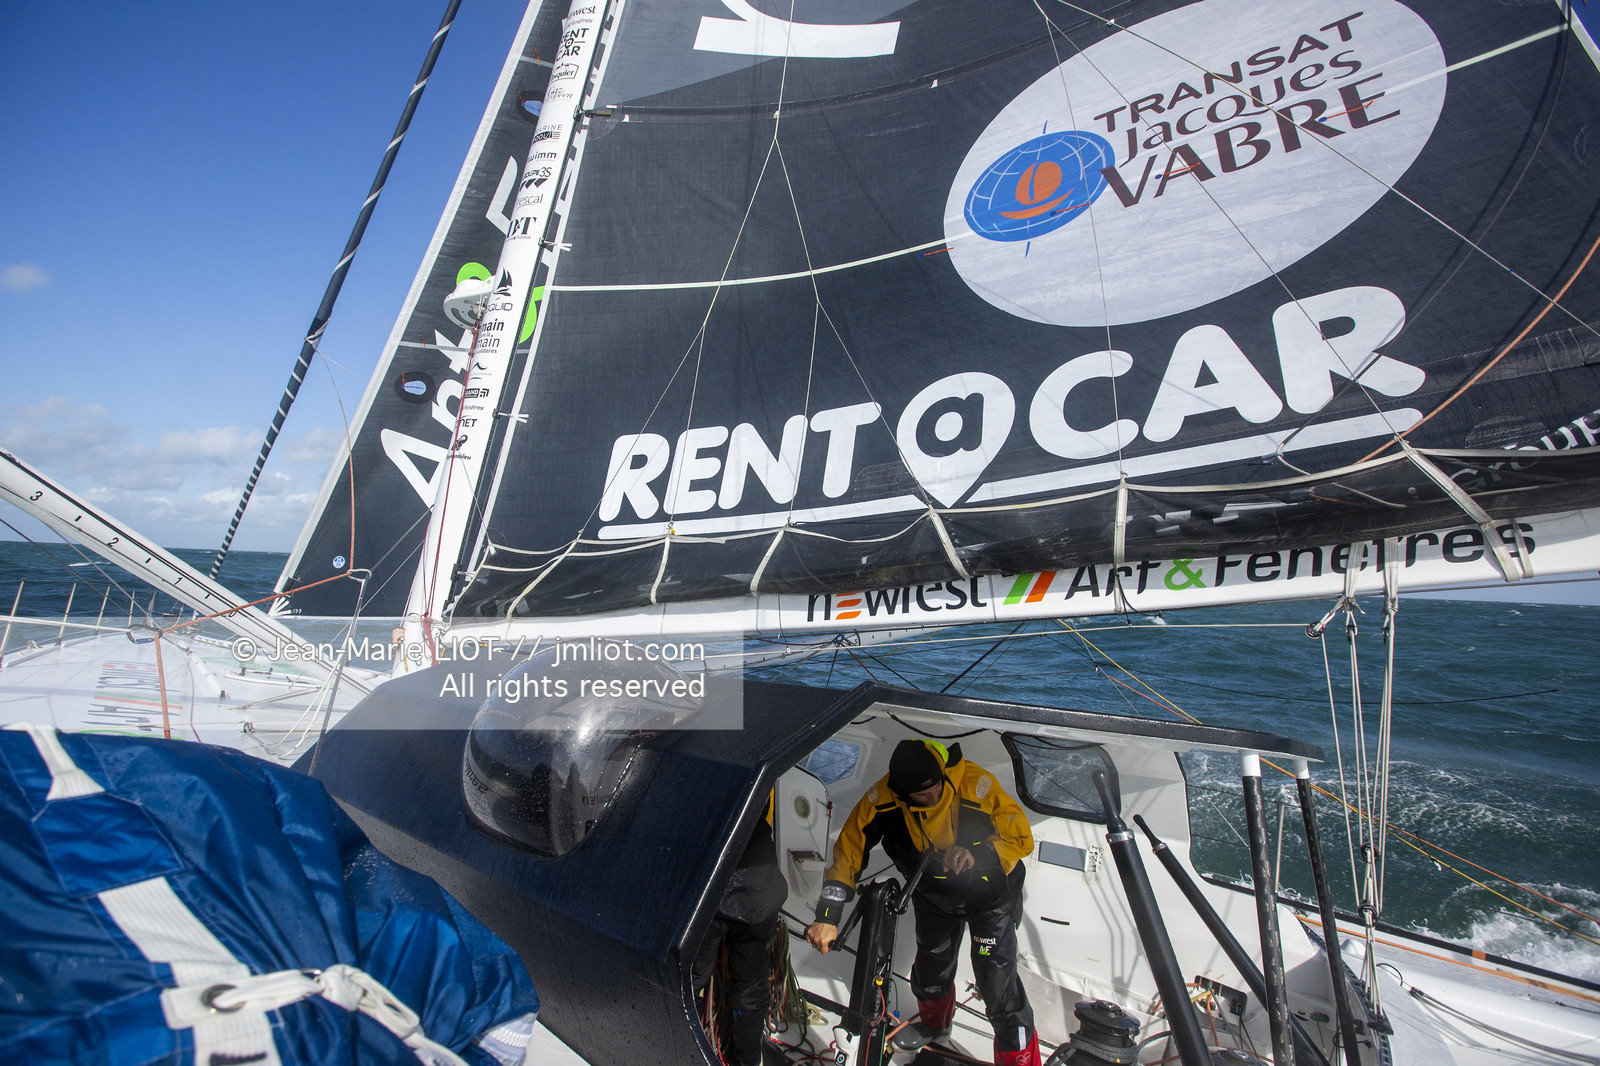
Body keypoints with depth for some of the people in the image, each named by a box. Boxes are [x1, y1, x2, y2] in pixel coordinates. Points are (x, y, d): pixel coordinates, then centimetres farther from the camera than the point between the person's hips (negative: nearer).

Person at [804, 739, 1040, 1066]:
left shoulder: (976, 784, -36)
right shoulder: (884, 798, -29)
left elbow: (1021, 837, -24)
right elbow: (848, 849, -22)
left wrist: (978, 855, -41)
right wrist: (827, 917, -28)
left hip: (990, 895, -3)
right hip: (933, 897, 3)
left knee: (997, 979, -6)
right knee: (930, 969, 18)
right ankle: (935, 1023, 53)